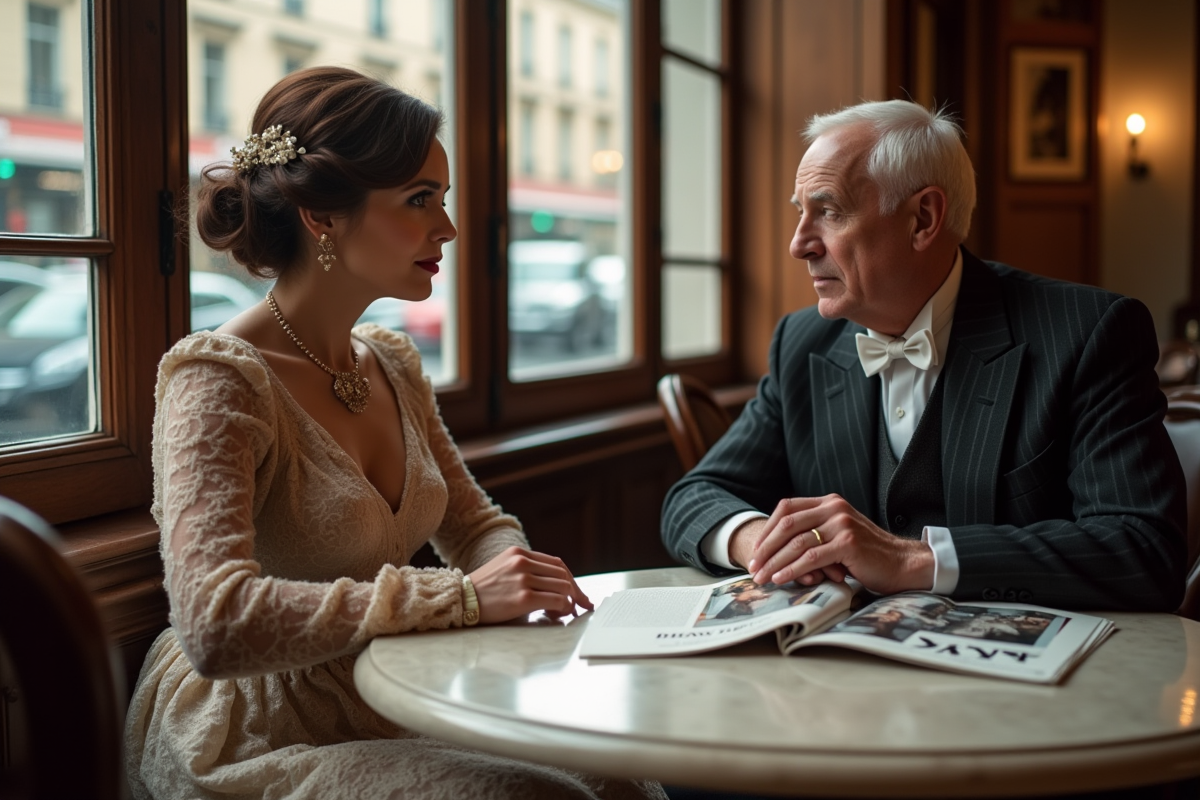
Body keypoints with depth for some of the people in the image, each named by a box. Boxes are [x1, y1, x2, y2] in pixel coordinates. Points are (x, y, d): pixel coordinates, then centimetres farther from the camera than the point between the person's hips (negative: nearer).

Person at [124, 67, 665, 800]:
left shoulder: (393, 364, 5)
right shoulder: (219, 380, -18)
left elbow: (475, 524, 16)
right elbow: (216, 623, -31)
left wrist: (523, 581, -8)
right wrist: (460, 596, -32)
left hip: (385, 714, 7)